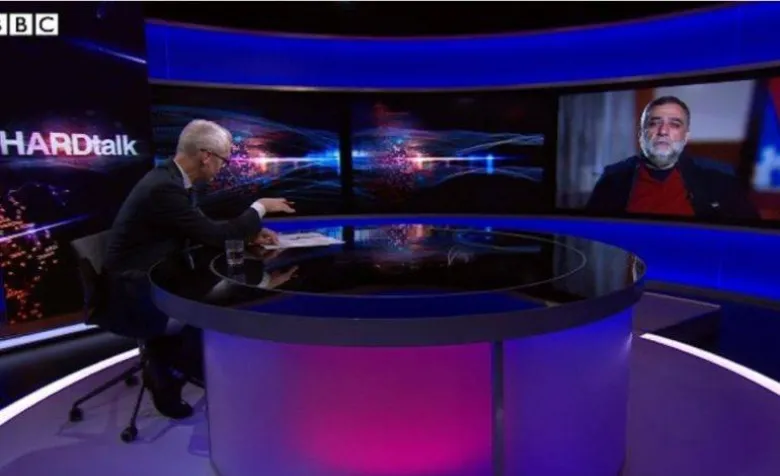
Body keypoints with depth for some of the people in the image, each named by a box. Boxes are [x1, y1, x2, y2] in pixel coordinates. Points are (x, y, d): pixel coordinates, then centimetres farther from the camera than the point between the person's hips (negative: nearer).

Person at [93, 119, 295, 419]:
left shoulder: (169, 179, 5)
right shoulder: (164, 188, -26)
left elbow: (204, 232, 12)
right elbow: (214, 235, -22)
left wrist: (249, 234, 1)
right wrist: (260, 208, -9)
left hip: (149, 283, 10)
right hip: (131, 297, -10)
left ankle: (165, 365, 20)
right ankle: (165, 374, 12)